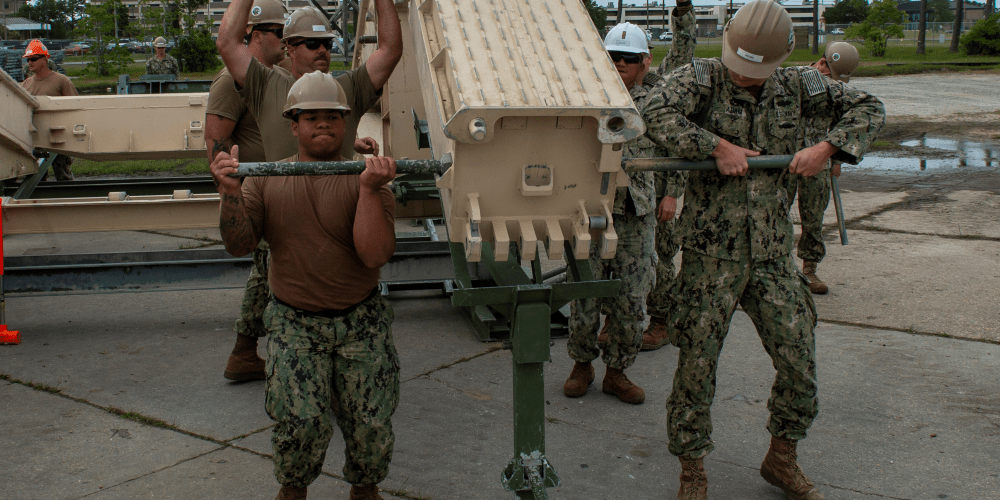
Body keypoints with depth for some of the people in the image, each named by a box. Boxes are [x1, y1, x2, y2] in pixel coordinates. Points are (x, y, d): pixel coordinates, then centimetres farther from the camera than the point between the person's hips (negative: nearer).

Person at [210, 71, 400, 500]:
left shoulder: (366, 181, -3)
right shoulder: (265, 180, 4)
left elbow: (375, 255, -16)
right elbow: (239, 244, -6)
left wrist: (369, 190, -24)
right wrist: (230, 193, -21)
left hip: (361, 321, 0)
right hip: (294, 322, 0)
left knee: (371, 424, -1)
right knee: (299, 422, -13)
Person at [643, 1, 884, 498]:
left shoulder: (795, 87, 4)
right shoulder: (702, 77, -7)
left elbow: (867, 108, 10)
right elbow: (658, 116, -25)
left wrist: (826, 149, -6)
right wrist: (718, 146, -23)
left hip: (772, 253, 4)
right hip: (712, 253, -4)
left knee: (799, 361, 5)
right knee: (697, 363, 1)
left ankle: (781, 459, 28)